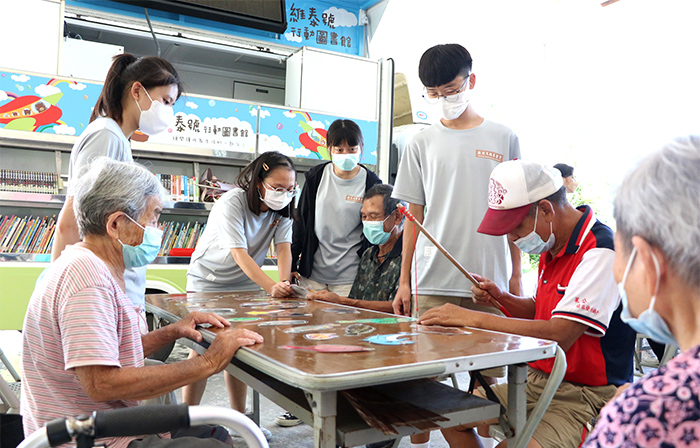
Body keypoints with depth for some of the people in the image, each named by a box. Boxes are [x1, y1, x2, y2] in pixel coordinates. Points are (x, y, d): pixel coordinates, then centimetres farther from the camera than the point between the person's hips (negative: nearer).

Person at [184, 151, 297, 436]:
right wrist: (271, 287, -46)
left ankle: (239, 418, 18)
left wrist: (285, 282, -35)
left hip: (244, 284, 5)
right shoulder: (231, 203, -26)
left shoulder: (282, 209, -7)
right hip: (207, 282, -5)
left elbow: (284, 246, -16)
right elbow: (240, 254, -34)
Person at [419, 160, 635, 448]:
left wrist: (475, 318, -27)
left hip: (586, 395, -8)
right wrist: (499, 297, 0)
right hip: (539, 381, 9)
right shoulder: (553, 247, 8)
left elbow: (560, 335, -30)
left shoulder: (600, 251, -22)